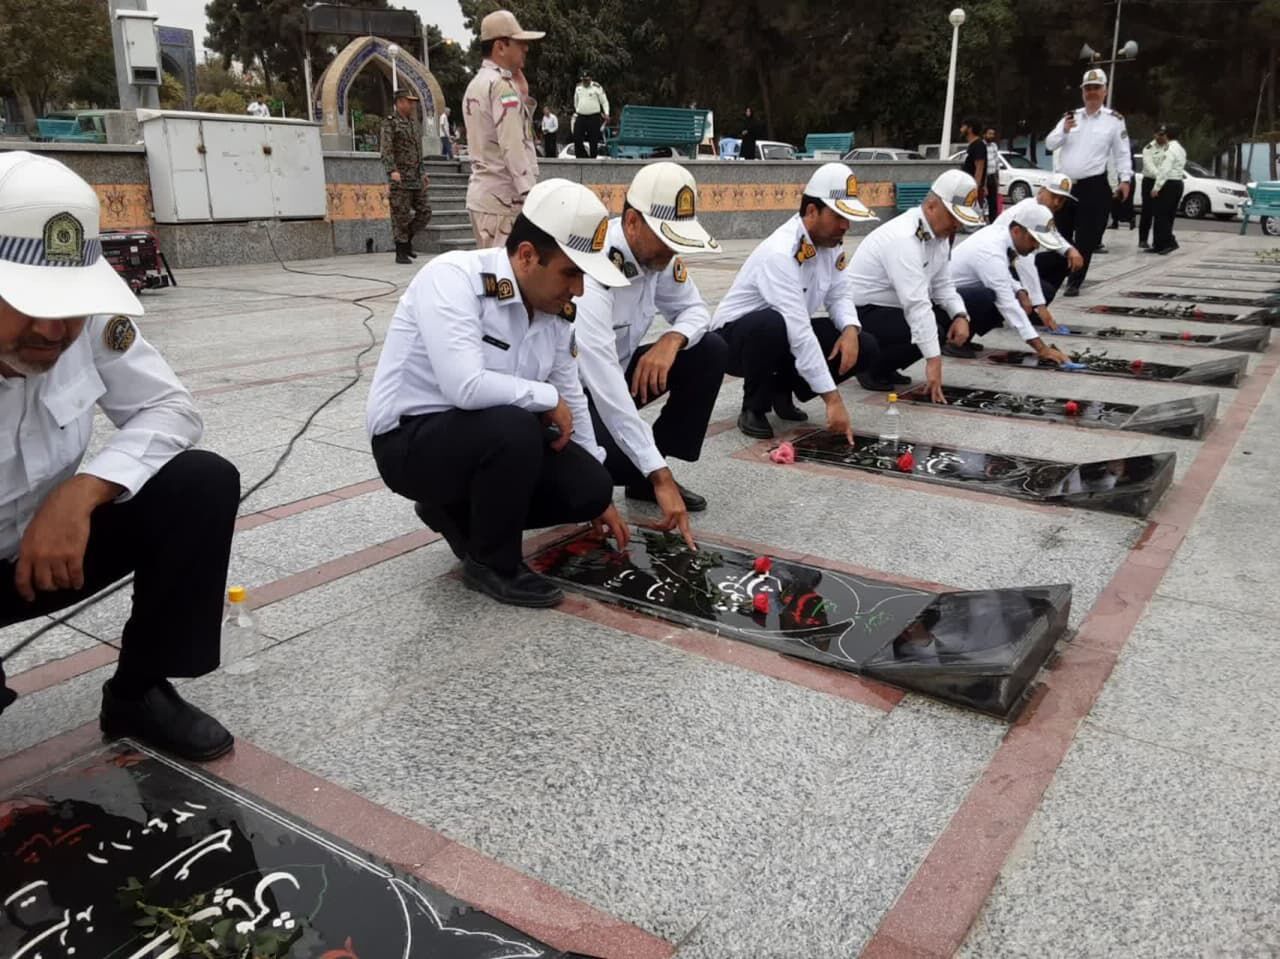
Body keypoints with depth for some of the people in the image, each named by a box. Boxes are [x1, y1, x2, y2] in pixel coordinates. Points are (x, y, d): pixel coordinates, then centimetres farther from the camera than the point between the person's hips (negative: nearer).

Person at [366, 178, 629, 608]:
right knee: (513, 428, -35)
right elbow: (465, 386, -36)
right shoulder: (453, 278, -24)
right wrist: (546, 398, -20)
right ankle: (492, 563, -8)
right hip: (410, 438, -7)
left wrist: (599, 496, 14)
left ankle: (459, 511, 14)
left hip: (496, 435, 7)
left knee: (589, 488, -8)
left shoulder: (557, 311, -1)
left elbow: (573, 401, 10)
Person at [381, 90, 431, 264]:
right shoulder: (390, 123, -5)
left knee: (424, 212, 5)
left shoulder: (414, 123, 19)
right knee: (401, 215, -4)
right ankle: (401, 252, 2)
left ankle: (407, 240, 23)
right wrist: (392, 170, -27)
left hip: (416, 178, 7)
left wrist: (423, 172, 21)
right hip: (400, 178, -7)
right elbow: (386, 150, -14)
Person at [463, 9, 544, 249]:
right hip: (503, 196, -10)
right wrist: (533, 197, -20)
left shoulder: (476, 84, 18)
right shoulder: (502, 84, -12)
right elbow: (513, 146, -19)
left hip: (481, 193, 10)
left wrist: (522, 96, 9)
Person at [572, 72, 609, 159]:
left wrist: (606, 113, -13)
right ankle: (580, 158, 3)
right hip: (580, 117, 4)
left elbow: (604, 101, -2)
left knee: (593, 141, -4)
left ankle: (593, 158, 4)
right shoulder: (578, 87, 12)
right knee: (577, 139, -4)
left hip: (593, 118, -4)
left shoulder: (597, 87, -3)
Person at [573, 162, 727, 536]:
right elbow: (604, 385, -38)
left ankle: (647, 474, 1)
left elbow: (694, 309, 5)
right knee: (618, 460, -34)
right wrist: (661, 477, -39)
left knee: (711, 352, -7)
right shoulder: (591, 272, -33)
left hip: (617, 370, 8)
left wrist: (672, 340, -22)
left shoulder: (657, 253, -9)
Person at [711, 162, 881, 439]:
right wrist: (833, 400, -37)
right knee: (772, 325, -41)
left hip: (788, 333, 7)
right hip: (736, 336, -7)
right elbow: (799, 333, -36)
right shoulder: (780, 252, -31)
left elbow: (839, 295, 4)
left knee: (865, 349, -9)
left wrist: (850, 330, -21)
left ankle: (781, 388, 9)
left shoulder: (831, 242, -6)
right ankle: (754, 408, -14)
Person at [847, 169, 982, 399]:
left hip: (895, 306, 10)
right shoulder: (904, 238, -29)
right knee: (927, 332, -26)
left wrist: (960, 316, -14)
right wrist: (933, 359, -37)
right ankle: (871, 367, -2)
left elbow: (942, 284, 6)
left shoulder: (939, 232, 1)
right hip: (863, 311, -10)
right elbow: (916, 303, -34)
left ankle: (885, 367, 9)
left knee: (951, 321, -3)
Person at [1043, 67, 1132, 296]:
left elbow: (1122, 153, 2)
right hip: (1065, 184, 4)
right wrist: (1064, 130, -14)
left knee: (1085, 238, -3)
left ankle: (1074, 283, 3)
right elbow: (1050, 144, 4)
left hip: (1093, 187, -3)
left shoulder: (1114, 119, 1)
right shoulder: (1071, 116, 10)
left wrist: (1125, 179, -6)